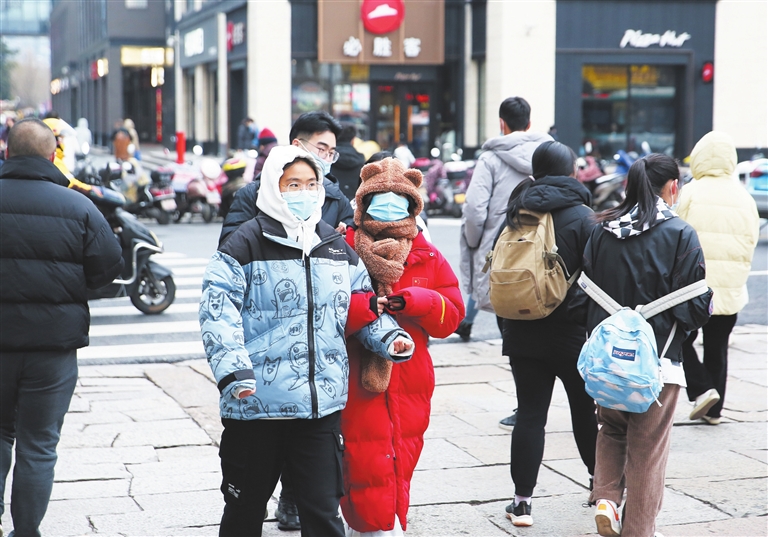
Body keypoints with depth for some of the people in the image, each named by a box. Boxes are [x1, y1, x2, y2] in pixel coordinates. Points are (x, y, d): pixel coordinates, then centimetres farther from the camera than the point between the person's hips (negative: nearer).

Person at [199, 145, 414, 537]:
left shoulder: (338, 248, 12)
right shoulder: (244, 247, -4)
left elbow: (363, 307, 20)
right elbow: (217, 312, -11)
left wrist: (389, 336, 1)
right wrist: (232, 370, -23)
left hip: (322, 405, 3)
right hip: (255, 405, -3)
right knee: (245, 506, 13)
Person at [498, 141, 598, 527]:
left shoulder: (519, 211, 4)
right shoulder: (581, 216, -10)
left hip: (524, 333, 3)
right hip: (572, 333, -3)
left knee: (529, 415, 3)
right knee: (585, 410, 14)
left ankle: (522, 500, 0)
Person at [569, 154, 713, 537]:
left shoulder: (601, 232, 1)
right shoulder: (680, 235, -11)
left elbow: (581, 295, 4)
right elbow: (696, 305, -12)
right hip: (657, 361, -4)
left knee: (611, 429, 25)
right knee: (647, 450, 8)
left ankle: (605, 498, 7)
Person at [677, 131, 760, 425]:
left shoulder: (690, 193, -11)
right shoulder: (744, 198, 1)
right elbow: (750, 243, 5)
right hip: (730, 288, 4)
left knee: (682, 339, 12)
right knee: (717, 348, 13)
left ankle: (702, 390, -5)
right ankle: (713, 409, 17)